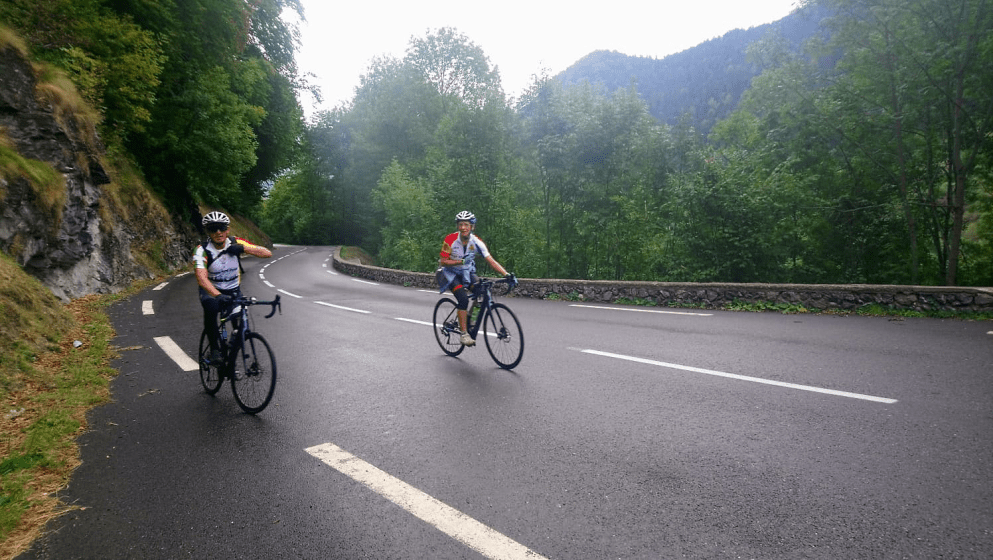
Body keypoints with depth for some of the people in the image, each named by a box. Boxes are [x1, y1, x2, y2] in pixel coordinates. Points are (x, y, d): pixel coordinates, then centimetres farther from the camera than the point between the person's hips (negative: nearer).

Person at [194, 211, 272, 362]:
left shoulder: (235, 243, -11)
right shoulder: (202, 250, -18)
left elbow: (267, 253, -16)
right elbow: (201, 278, -33)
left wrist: (243, 248, -29)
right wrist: (218, 296, -50)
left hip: (233, 291, 2)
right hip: (211, 291, -2)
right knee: (211, 307, -35)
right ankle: (214, 349, -19)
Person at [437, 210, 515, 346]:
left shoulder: (476, 242, -14)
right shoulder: (450, 239, -20)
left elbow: (491, 260, -18)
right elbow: (443, 261, -16)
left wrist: (506, 274, -29)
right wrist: (462, 261, -30)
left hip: (467, 272, 4)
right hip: (451, 273, -4)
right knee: (463, 299, -25)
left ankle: (469, 319, 3)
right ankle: (464, 333, -15)